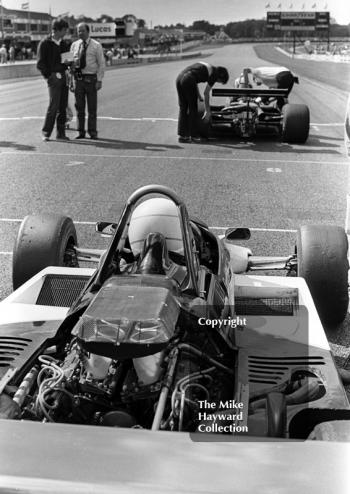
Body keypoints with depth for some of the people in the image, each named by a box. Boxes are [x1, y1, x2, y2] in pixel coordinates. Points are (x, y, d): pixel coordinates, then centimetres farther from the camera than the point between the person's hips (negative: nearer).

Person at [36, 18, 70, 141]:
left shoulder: (62, 43, 14)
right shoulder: (45, 43, -4)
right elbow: (40, 64, -5)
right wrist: (49, 75, -12)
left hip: (63, 77, 6)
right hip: (54, 77, -6)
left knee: (63, 107, 6)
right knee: (53, 106, -11)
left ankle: (61, 133, 12)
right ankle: (46, 133, -1)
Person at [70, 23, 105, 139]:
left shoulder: (96, 45, 2)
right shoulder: (74, 45, 11)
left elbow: (101, 64, 0)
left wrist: (99, 80, -8)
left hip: (91, 78, -3)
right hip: (78, 78, 3)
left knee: (92, 107, 1)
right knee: (79, 106, 5)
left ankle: (92, 132, 9)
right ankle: (81, 132, 12)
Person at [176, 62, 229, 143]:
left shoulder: (206, 67, 28)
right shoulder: (214, 74, 4)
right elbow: (206, 93, 1)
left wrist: (199, 97, 32)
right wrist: (207, 111, 5)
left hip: (179, 77, 8)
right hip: (188, 80, -8)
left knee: (183, 108, 14)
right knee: (193, 109, 4)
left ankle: (182, 135, 15)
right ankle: (194, 136, 10)